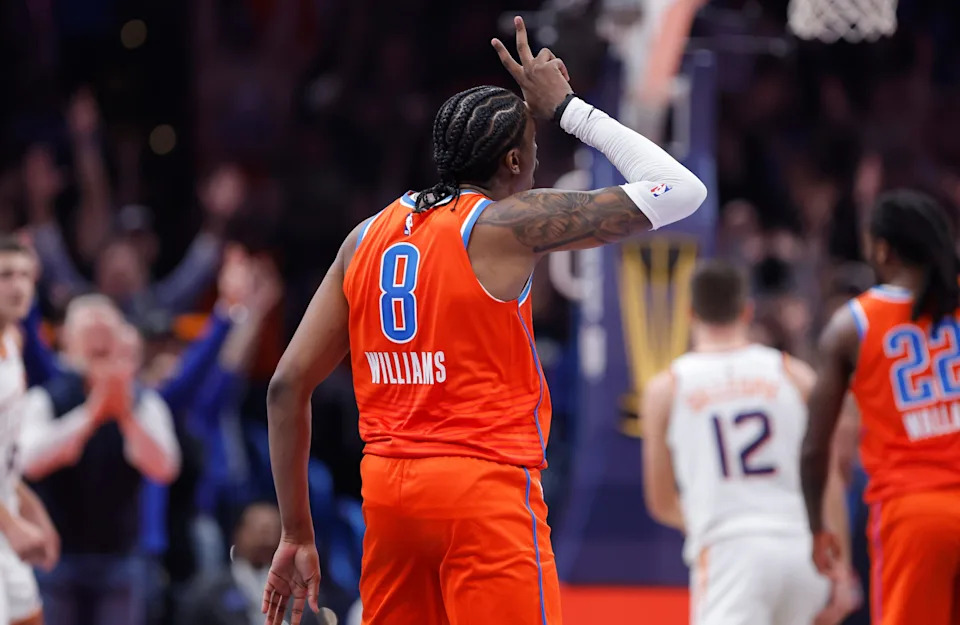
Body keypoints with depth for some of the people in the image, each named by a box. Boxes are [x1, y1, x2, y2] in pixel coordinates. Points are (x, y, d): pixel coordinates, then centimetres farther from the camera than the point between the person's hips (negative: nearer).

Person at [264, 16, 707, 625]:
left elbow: (288, 385, 10)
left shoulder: (367, 237, 11)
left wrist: (297, 534, 14)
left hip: (387, 487, 7)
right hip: (485, 490, -7)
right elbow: (679, 192, -5)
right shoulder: (506, 224, -6)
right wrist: (567, 107, 6)